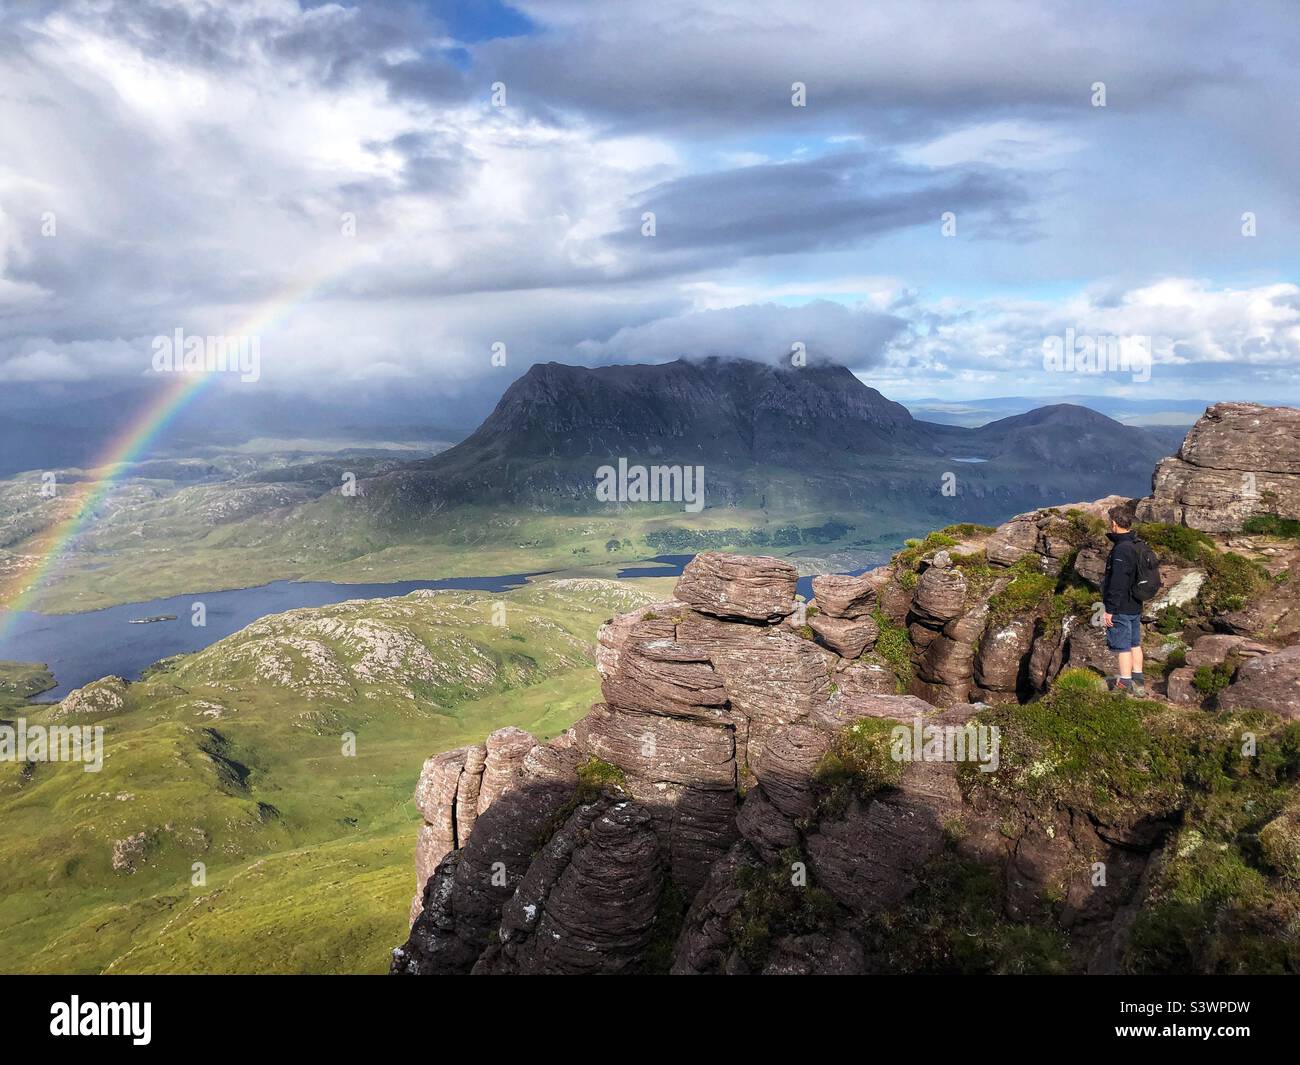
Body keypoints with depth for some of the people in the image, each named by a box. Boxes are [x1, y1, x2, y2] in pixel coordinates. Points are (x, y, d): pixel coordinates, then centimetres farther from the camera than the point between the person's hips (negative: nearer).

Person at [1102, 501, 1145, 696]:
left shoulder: (1121, 550, -23)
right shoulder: (1136, 546, 7)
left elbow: (1117, 584, -24)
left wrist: (1110, 610, -19)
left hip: (1121, 609, -9)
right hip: (1136, 607, 9)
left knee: (1122, 646, 0)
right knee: (1135, 643, 17)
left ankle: (1125, 683, 7)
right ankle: (1138, 679, 26)